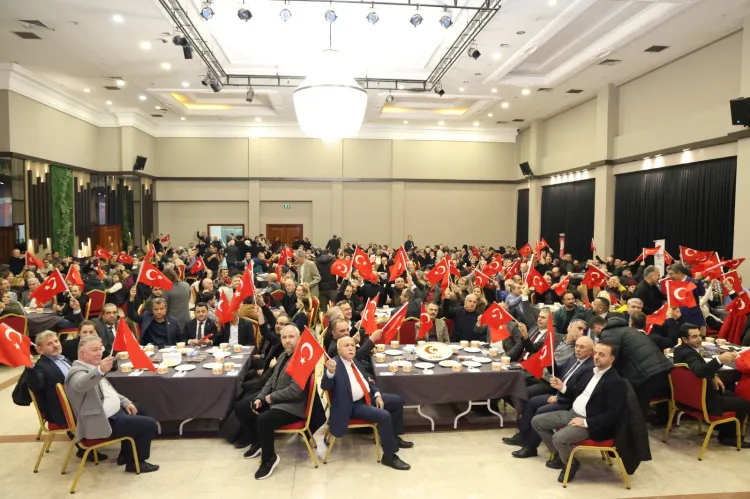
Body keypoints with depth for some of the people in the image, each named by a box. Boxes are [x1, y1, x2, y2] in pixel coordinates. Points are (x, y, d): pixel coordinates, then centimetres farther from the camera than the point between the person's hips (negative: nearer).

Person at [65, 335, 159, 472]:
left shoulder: (92, 368, 13)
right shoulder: (77, 371, -17)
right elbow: (81, 385, -43)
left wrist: (126, 403, 9)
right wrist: (100, 370, -62)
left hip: (113, 413, 11)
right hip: (104, 422, -11)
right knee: (149, 425, -12)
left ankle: (126, 455, 32)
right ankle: (135, 462, 7)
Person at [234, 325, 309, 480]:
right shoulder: (283, 355, 12)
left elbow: (296, 390, -27)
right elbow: (271, 380, 17)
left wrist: (271, 397, -16)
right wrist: (260, 398, 1)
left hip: (291, 406, -10)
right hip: (272, 399, 10)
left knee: (263, 420, -32)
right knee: (240, 408, 7)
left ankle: (269, 458, -6)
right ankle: (257, 442, 24)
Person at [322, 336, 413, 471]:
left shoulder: (354, 361, 9)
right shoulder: (334, 364, -17)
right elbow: (325, 386, -30)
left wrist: (377, 395, 2)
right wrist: (330, 372, -52)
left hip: (367, 397, 10)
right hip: (352, 405, -9)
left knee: (397, 401, 11)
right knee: (384, 416, -26)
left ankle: (394, 437, 26)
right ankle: (389, 456, -11)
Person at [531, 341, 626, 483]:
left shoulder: (616, 382, -16)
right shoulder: (591, 371, 10)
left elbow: (612, 414, -19)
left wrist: (586, 422, -22)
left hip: (590, 422, -9)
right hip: (572, 412, 9)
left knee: (559, 438, -30)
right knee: (536, 421, 4)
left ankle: (571, 463, 3)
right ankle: (560, 454, 18)